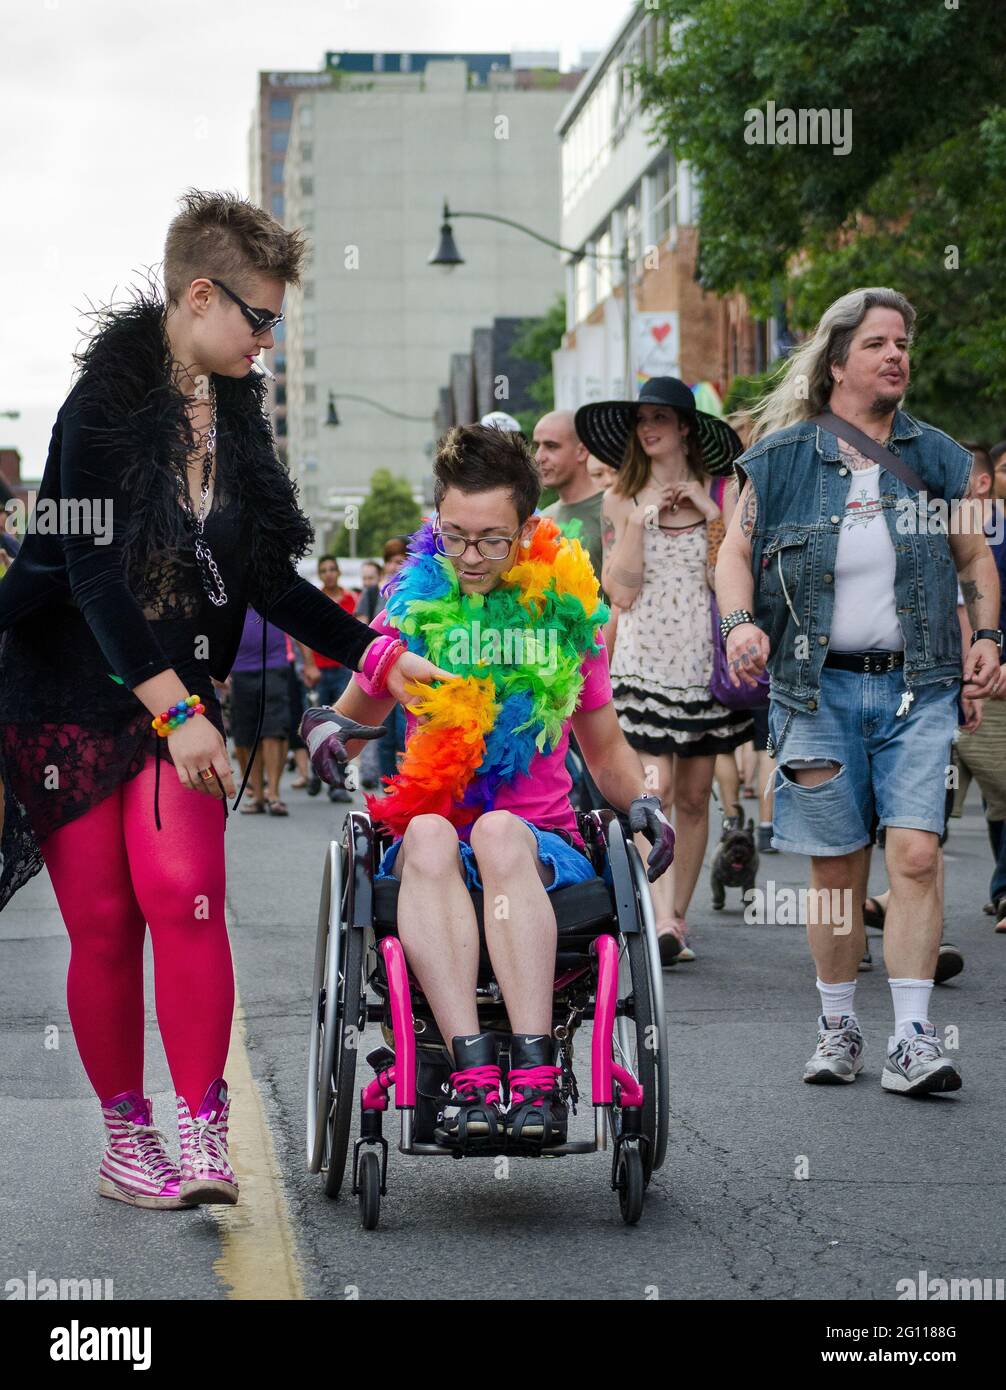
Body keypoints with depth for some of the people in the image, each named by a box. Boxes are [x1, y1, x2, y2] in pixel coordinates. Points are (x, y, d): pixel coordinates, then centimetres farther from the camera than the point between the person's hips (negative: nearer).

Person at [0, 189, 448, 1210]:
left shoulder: (236, 413, 10)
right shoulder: (108, 401, -12)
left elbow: (269, 578, 16)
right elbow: (93, 569, -20)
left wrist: (376, 656, 10)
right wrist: (178, 711, -25)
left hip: (179, 696, 4)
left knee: (182, 892, -14)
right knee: (102, 920, -1)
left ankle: (204, 1133, -14)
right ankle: (125, 1137, 12)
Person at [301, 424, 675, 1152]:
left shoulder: (566, 611, 9)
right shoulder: (411, 608, 9)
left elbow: (606, 748, 18)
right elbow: (361, 711, 20)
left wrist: (642, 801, -2)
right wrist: (328, 725, -3)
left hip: (542, 847, 0)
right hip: (428, 851, 1)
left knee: (499, 832, -37)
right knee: (428, 833, -36)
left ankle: (536, 1077, -46)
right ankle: (474, 1073, -48)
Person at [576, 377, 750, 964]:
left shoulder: (721, 493, 7)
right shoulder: (622, 500, 6)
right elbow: (621, 591, -3)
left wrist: (712, 514, -7)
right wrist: (640, 520, -9)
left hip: (705, 661, 2)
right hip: (644, 660, -1)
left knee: (694, 796, 5)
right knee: (655, 788, -16)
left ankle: (676, 918, 13)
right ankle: (663, 921, -22)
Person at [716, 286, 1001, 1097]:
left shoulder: (937, 459, 10)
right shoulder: (782, 458, 3)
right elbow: (736, 551, 8)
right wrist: (741, 623, -10)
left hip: (918, 689, 1)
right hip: (819, 687, -1)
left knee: (916, 855, -12)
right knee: (837, 867, 4)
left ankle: (913, 1040, -11)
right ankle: (838, 1028, 18)